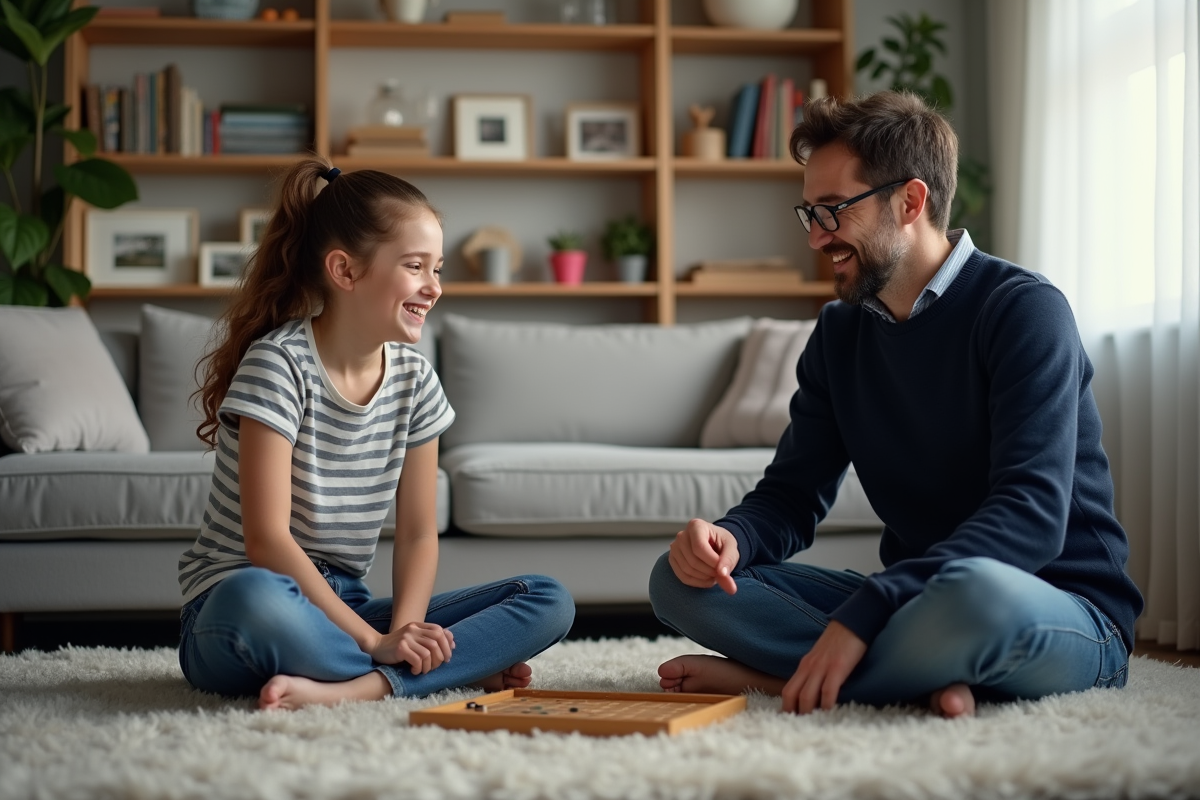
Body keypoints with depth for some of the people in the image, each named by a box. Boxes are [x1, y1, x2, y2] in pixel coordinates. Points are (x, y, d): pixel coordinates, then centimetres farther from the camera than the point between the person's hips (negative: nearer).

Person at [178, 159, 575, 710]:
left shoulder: (414, 379, 5)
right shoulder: (279, 363, -14)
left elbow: (418, 534, 3)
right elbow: (266, 540, -20)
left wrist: (404, 632, -17)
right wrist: (376, 643, -25)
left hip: (344, 607, 6)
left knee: (549, 602, -9)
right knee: (257, 600, -44)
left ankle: (353, 689, -27)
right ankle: (465, 668, -24)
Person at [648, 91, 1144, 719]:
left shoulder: (1023, 311, -13)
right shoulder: (840, 334, 10)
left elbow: (1032, 514, -24)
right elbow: (792, 494, 9)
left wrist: (863, 614, -32)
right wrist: (732, 538, -17)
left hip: (1064, 616, -6)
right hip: (914, 596, 7)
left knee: (976, 590, -43)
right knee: (680, 580, -9)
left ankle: (769, 674, -19)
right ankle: (931, 675, -21)